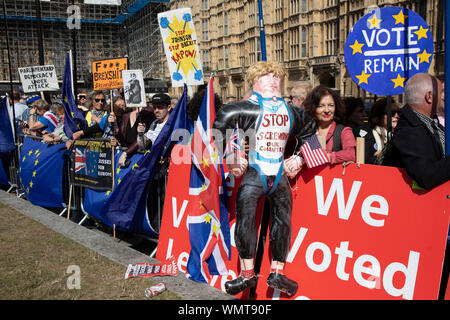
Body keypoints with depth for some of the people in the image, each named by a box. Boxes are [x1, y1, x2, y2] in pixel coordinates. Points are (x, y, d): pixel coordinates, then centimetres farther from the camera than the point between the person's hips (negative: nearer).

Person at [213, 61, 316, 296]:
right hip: (254, 172, -4)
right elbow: (220, 124, -9)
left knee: (283, 221, 5)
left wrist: (299, 159, 16)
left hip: (279, 174, 4)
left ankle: (277, 273, 17)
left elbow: (308, 132, 25)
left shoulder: (292, 113, 8)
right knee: (245, 217, -13)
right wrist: (231, 157, -7)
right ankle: (247, 274, 0)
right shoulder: (249, 109, -7)